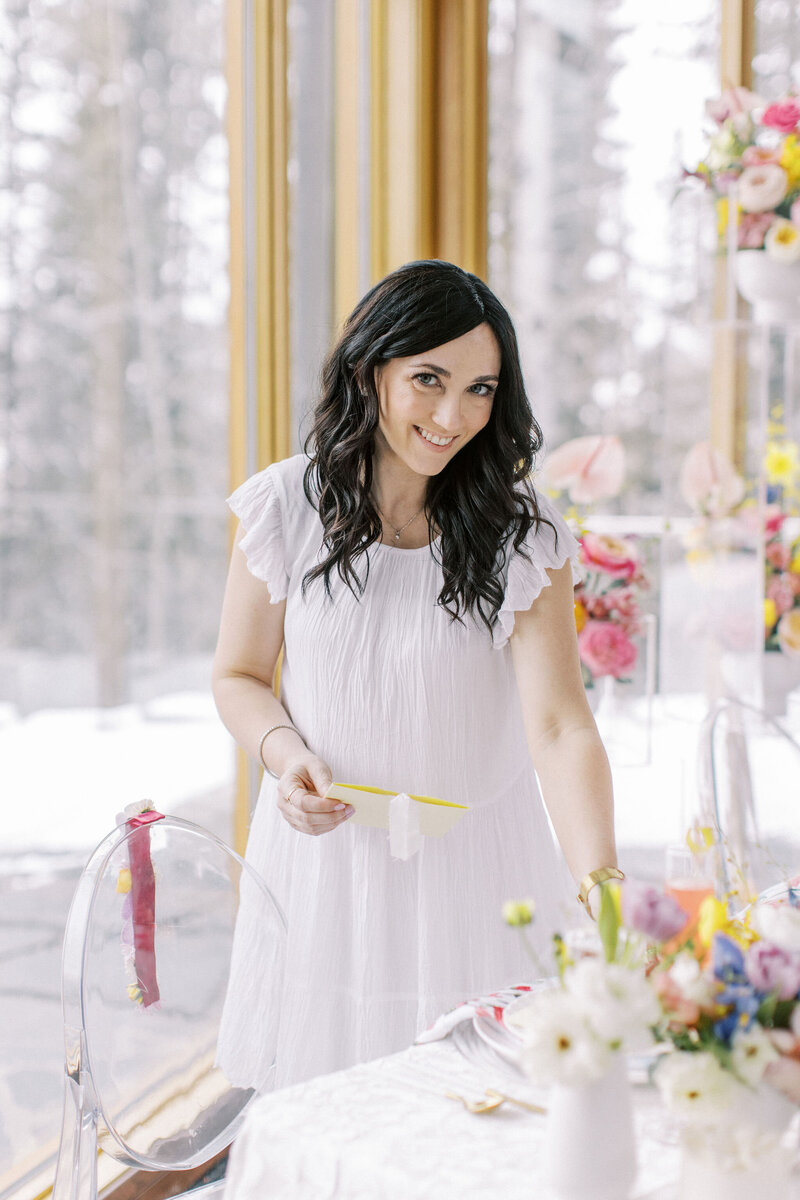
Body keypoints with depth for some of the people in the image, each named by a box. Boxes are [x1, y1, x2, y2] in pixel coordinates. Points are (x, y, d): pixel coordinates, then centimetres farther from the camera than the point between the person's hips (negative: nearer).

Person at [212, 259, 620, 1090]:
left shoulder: (522, 534, -12)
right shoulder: (287, 507, -7)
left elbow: (560, 725, -22)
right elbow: (239, 676, 4)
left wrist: (597, 881, -36)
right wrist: (285, 754, -16)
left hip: (473, 859, -1)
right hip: (324, 853, 1)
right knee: (316, 1103, 14)